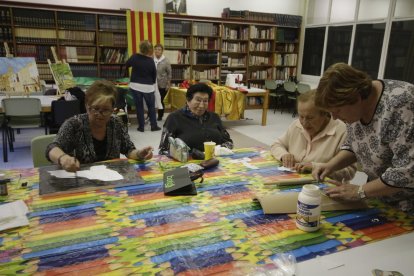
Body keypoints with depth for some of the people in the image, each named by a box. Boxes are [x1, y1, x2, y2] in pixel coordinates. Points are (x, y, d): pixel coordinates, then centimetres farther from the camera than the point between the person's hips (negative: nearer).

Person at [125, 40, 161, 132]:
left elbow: (127, 65, 14)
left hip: (135, 86, 1)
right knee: (151, 107, 11)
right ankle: (154, 126, 13)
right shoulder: (151, 61, -8)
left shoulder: (134, 57, -5)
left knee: (139, 107, 8)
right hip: (148, 87, -1)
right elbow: (154, 75, 0)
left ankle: (141, 126, 10)